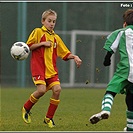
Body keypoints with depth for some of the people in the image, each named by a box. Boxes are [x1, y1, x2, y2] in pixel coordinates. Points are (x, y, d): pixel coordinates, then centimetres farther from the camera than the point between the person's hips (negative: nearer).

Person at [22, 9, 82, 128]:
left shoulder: (56, 38, 16)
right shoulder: (38, 32, 4)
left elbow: (65, 54, 16)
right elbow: (28, 47, -2)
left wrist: (75, 57, -2)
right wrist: (42, 43, -11)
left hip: (51, 69, 5)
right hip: (38, 67, -5)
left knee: (57, 89, -13)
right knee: (41, 90, -22)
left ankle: (49, 118, 2)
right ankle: (26, 109, 7)